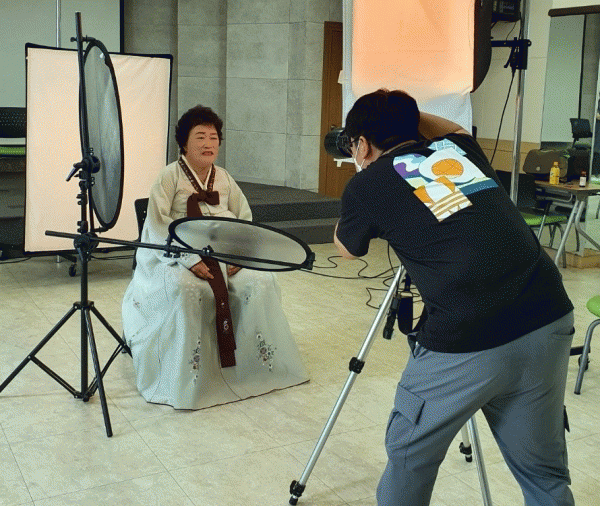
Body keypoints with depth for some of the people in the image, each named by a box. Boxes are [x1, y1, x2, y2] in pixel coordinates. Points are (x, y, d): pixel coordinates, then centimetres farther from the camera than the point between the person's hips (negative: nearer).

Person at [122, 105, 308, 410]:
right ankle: (187, 375, -20)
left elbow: (245, 220, 12)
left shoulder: (224, 179, 12)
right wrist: (191, 260, -23)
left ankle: (261, 363, 0)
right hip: (176, 257, -4)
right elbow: (158, 227, -12)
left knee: (261, 283, -18)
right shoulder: (170, 177, -4)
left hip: (223, 255, 5)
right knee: (188, 291, -35)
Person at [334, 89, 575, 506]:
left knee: (410, 459, 18)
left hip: (465, 344, -5)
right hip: (548, 319, 6)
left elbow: (347, 249, 27)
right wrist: (407, 114, 46)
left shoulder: (365, 186, 5)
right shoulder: (459, 148, 18)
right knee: (544, 471, 19)